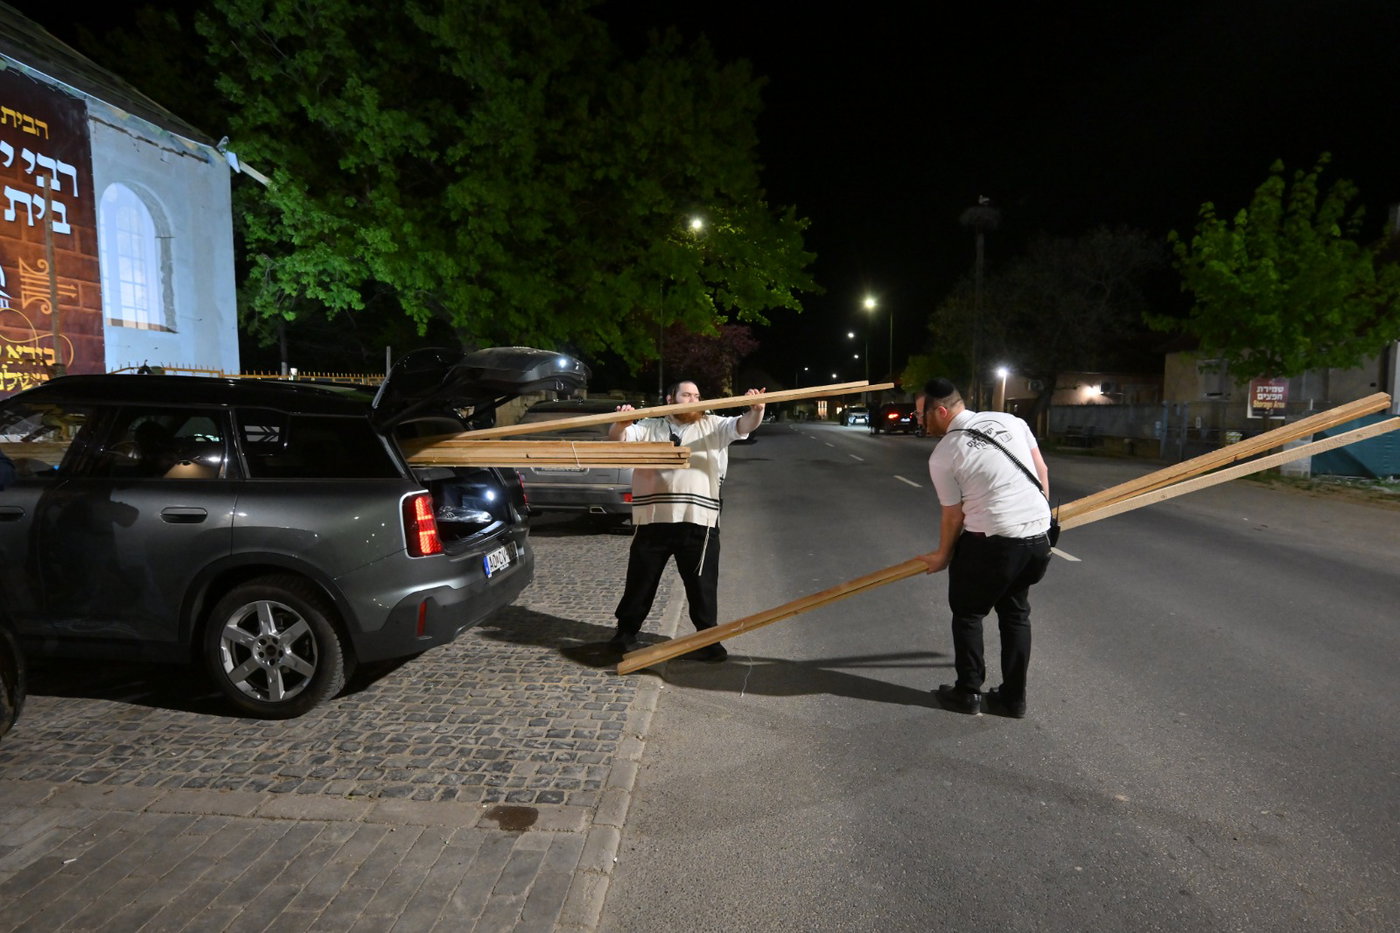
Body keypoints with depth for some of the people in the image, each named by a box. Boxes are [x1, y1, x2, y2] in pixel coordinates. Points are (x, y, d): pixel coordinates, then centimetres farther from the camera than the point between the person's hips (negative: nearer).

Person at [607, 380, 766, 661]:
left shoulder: (712, 426, 11)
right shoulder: (649, 427, 11)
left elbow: (744, 425, -1)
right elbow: (617, 438, 0)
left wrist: (756, 409, -24)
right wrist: (621, 423, -24)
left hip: (698, 522, 0)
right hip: (652, 521, 1)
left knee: (702, 586, 7)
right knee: (640, 582, 13)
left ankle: (709, 641, 20)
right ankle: (625, 633, 29)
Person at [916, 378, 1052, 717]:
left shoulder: (942, 455, -8)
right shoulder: (1011, 420, 7)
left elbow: (954, 515, -1)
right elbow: (1041, 470, 14)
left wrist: (942, 556, 14)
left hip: (991, 542, -6)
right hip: (1039, 538, 6)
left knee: (967, 613, 16)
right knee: (1016, 614, 21)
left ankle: (968, 693, 23)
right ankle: (1013, 698, 28)